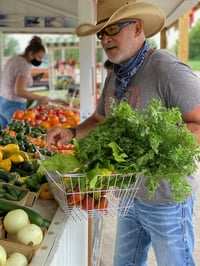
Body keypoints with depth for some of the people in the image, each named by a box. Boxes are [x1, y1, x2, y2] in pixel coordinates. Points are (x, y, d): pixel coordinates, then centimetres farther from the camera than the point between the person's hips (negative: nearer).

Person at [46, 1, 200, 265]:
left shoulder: (169, 71, -20)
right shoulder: (114, 77, 7)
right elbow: (99, 120, 18)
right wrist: (72, 132, -1)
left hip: (166, 200, -7)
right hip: (131, 194, 8)